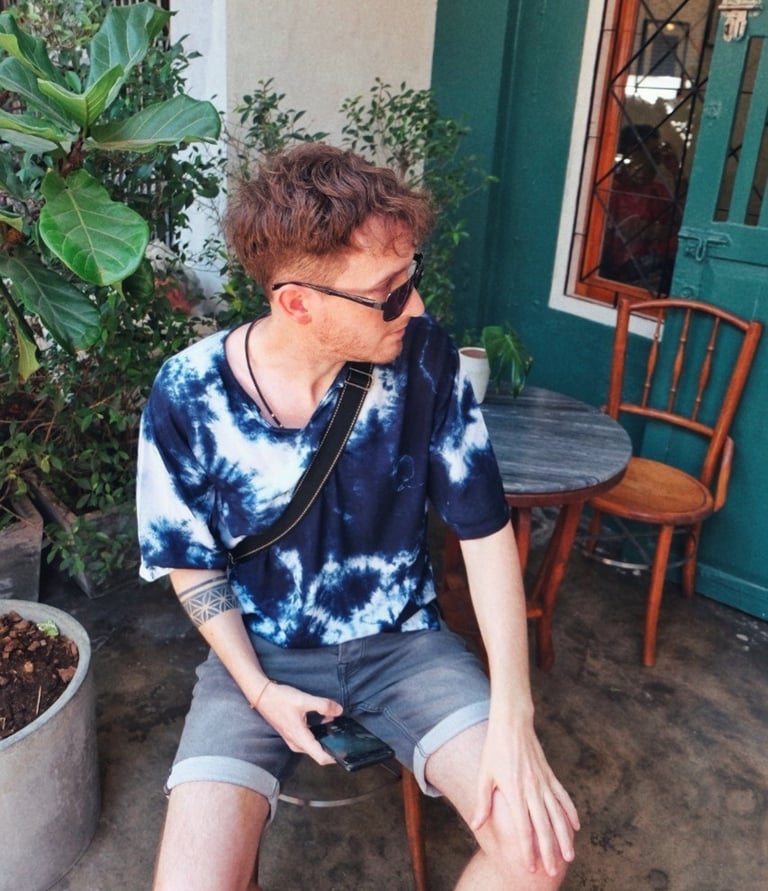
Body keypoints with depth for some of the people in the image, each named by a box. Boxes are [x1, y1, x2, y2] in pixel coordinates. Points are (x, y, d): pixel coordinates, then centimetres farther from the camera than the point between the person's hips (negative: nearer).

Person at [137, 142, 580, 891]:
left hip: (402, 641, 1)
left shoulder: (423, 358, -16)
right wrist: (259, 690, -13)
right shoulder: (186, 396, -17)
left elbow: (485, 531, -10)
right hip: (260, 654, 0)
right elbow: (192, 565, -2)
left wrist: (512, 716, -17)